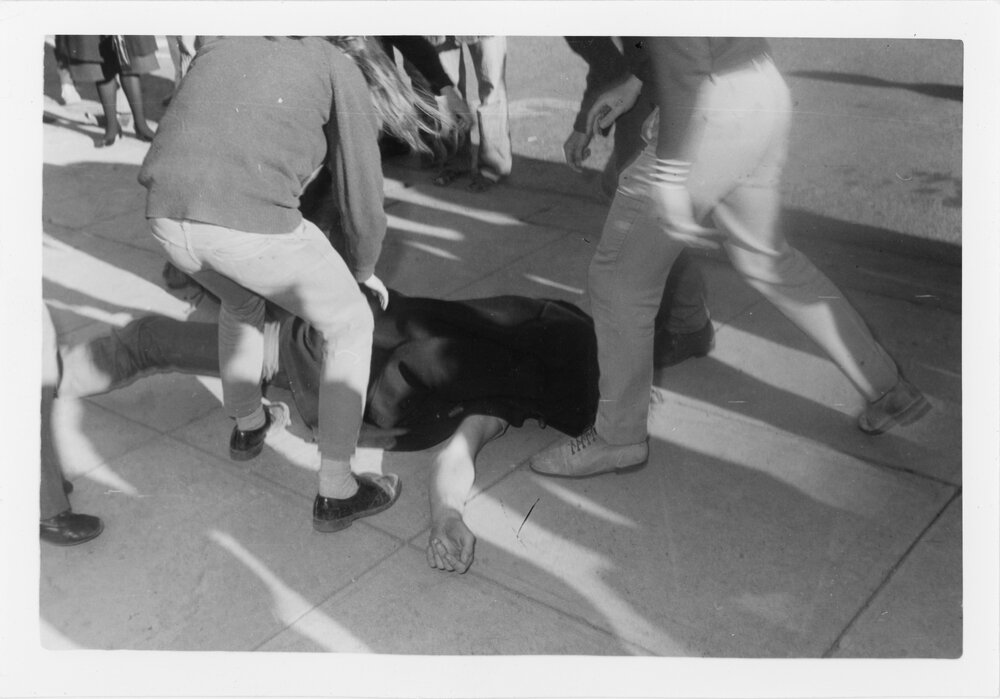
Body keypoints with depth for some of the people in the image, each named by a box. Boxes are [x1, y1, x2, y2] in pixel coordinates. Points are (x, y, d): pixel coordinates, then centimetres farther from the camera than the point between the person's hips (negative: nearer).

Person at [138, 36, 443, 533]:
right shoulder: (343, 72, 14)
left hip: (167, 217, 6)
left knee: (242, 300, 37)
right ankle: (335, 493, 21)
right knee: (349, 326, 19)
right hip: (253, 223, -6)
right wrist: (363, 270, 33)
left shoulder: (222, 48, 31)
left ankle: (248, 425, 55)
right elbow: (362, 207, 12)